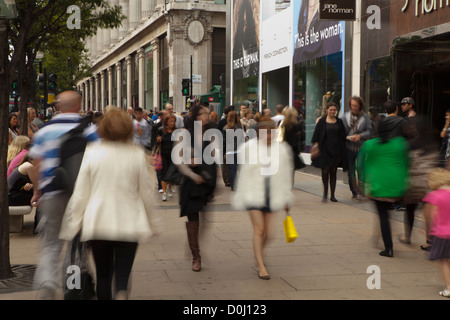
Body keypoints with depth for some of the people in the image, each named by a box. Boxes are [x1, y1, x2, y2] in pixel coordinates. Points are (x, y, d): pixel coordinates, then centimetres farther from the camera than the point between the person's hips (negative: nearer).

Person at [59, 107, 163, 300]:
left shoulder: (92, 152, -2)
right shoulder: (137, 154, -1)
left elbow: (80, 193, 0)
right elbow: (146, 193, 6)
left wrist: (71, 225, 8)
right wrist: (154, 223, 18)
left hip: (97, 223, 1)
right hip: (129, 224, 0)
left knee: (103, 275, 14)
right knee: (122, 275, 0)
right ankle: (121, 294, -27)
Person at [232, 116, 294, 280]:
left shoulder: (282, 149, 7)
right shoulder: (249, 148, -1)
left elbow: (285, 175, 13)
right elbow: (243, 174, 2)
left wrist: (286, 199, 14)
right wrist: (240, 197, 2)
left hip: (272, 195, 3)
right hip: (254, 194, -3)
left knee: (268, 232, 4)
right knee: (259, 229, -9)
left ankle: (259, 252, 34)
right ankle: (261, 266, -4)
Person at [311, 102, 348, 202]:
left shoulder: (339, 121, 8)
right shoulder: (322, 121, 1)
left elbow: (343, 136, 11)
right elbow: (316, 134, 1)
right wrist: (315, 144, -8)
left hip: (336, 150, 2)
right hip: (325, 149, -2)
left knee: (333, 172, 6)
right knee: (325, 171, -6)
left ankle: (332, 195, 11)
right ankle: (325, 193, 8)